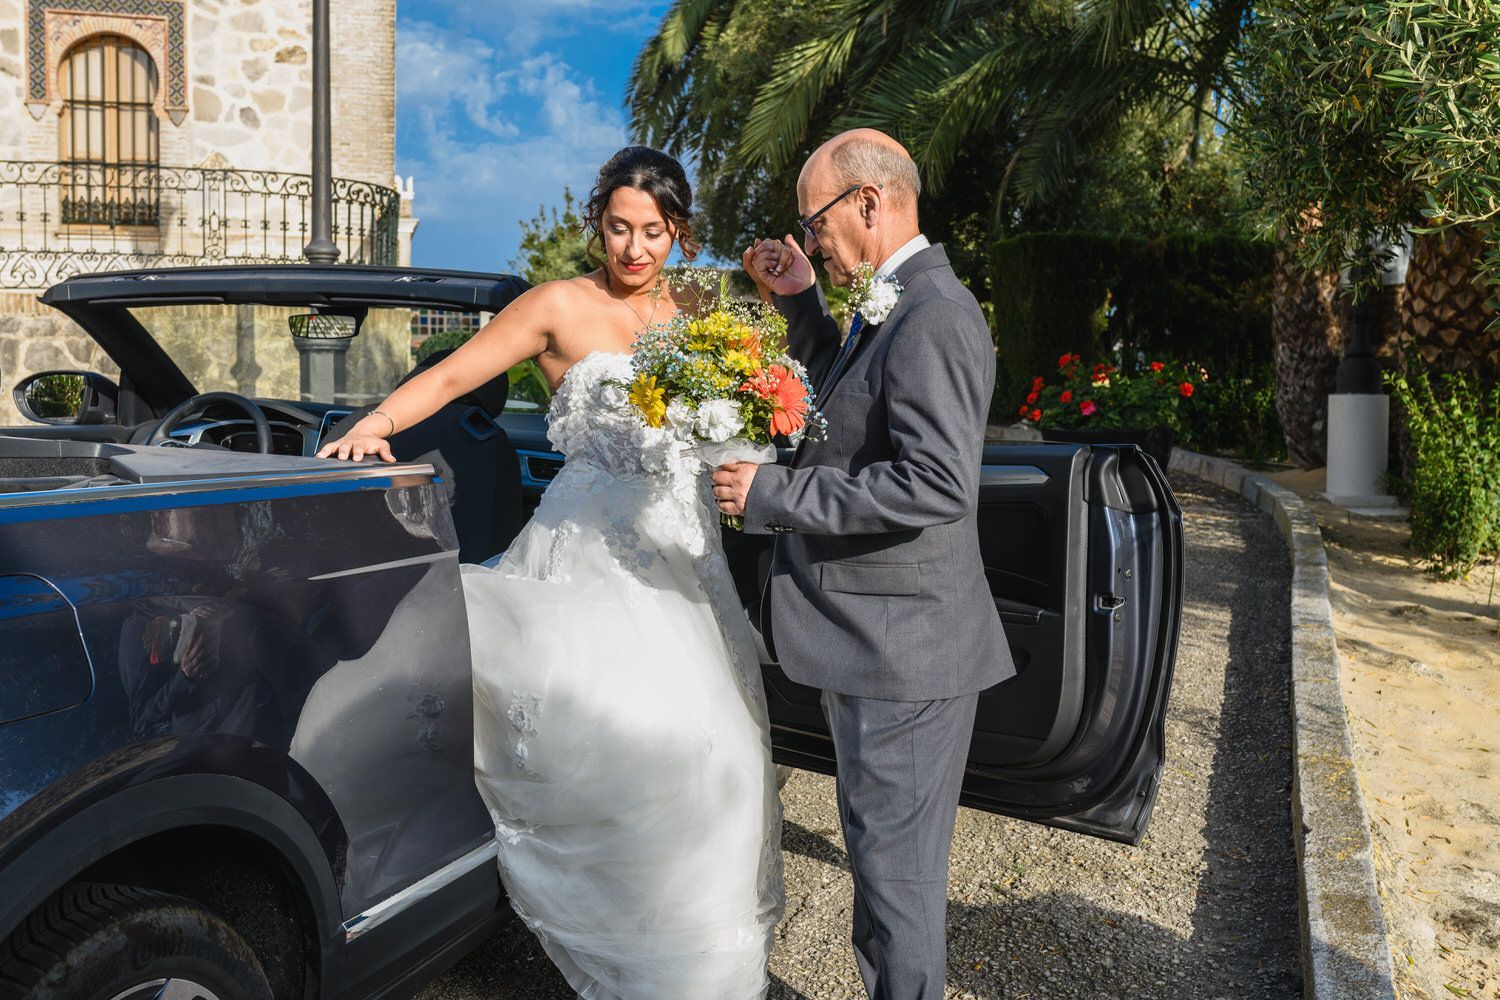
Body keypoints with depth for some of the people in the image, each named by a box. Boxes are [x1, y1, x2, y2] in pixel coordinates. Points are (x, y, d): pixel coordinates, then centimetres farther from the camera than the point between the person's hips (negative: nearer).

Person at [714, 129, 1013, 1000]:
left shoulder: (934, 317, -20)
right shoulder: (894, 307, 12)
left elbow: (935, 484, -29)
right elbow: (852, 401, 27)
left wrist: (774, 494, -23)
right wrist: (800, 303, 16)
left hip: (902, 643, -10)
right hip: (876, 634, 10)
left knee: (896, 859, 6)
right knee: (885, 850, 24)